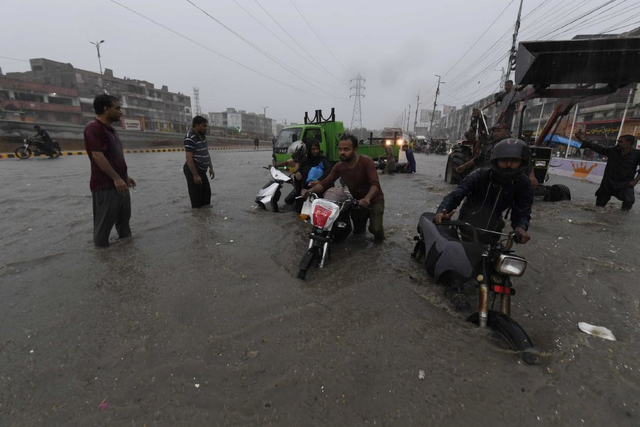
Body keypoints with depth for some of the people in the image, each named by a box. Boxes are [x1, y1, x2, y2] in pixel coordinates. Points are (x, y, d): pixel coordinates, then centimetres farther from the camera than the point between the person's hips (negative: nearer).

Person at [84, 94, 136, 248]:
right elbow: (97, 156, -21)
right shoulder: (94, 127, -12)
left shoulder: (111, 129, 17)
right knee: (104, 225, 1)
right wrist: (116, 178, -23)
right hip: (105, 186, -9)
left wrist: (125, 176, 21)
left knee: (124, 220, 18)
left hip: (119, 184, 10)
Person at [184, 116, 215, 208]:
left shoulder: (203, 135, 8)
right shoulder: (190, 138, -19)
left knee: (206, 193, 15)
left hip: (202, 170, 9)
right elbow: (189, 158, -24)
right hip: (193, 171, -9)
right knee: (196, 196, -2)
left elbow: (206, 153, 16)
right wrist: (195, 175, -26)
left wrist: (211, 168, 14)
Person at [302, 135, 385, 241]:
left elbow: (375, 184, -34)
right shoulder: (339, 166, -10)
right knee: (357, 231, 15)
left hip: (374, 200, -4)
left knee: (374, 228, -19)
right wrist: (310, 190, -31)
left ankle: (379, 232, 18)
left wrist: (367, 198, -53)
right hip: (358, 201, 5)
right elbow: (325, 182, -13)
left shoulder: (366, 162, -24)